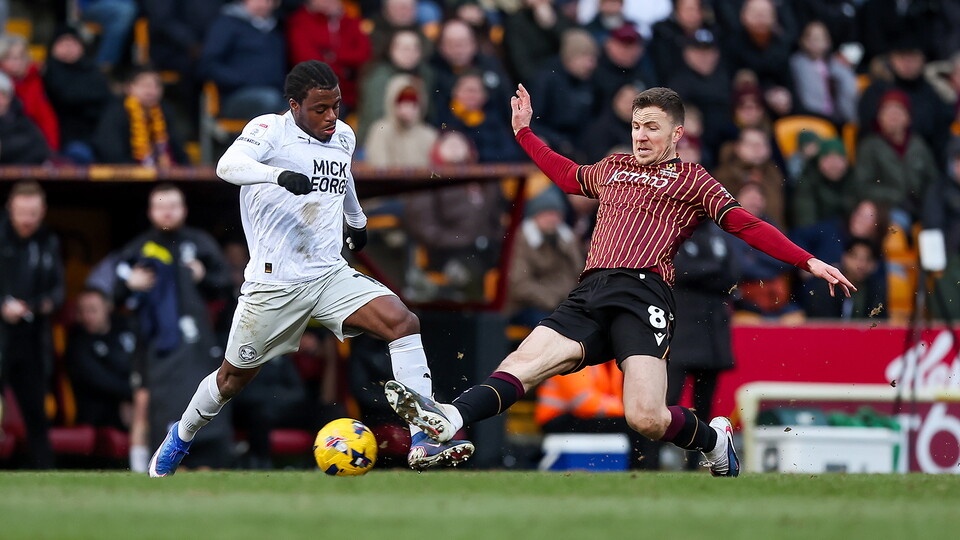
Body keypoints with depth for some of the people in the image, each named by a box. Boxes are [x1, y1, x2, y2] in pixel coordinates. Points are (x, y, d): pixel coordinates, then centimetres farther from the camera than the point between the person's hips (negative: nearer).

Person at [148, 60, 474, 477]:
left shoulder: (344, 137, 7)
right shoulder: (270, 130, -12)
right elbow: (228, 165, -32)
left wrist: (357, 220, 49)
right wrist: (280, 175, -51)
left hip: (330, 275, 5)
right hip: (273, 283, -5)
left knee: (403, 323, -18)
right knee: (234, 377, 10)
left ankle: (422, 443, -21)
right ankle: (180, 439, 41)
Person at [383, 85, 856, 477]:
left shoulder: (690, 179, 14)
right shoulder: (613, 168, 29)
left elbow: (745, 225, 6)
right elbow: (566, 175, 49)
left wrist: (809, 262, -4)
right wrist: (524, 132, 51)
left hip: (643, 292, -5)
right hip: (588, 296, 5)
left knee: (645, 418, -22)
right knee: (522, 363, -21)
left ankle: (713, 439, 7)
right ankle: (448, 421, -41)